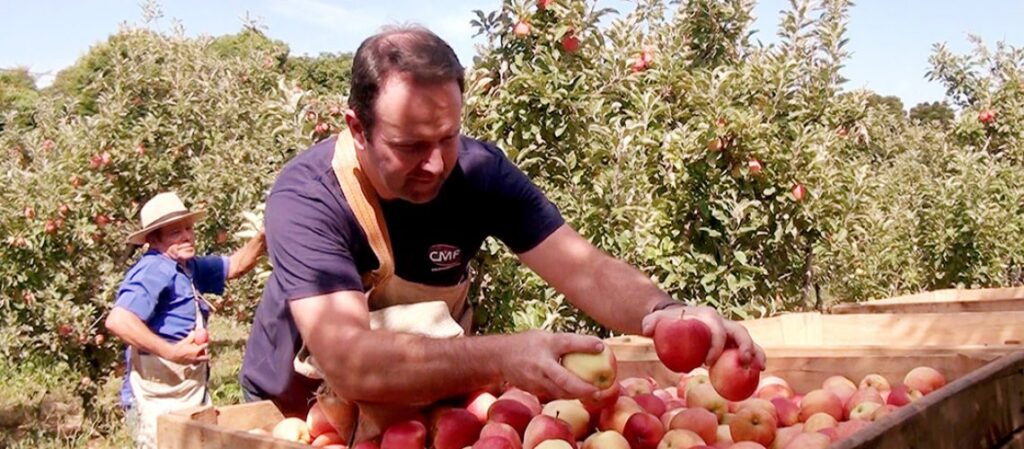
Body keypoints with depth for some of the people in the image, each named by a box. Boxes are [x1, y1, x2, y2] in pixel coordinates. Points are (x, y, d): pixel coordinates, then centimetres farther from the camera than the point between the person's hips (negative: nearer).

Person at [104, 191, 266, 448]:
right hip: (158, 400, -9)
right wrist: (171, 352, -25)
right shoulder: (155, 270, -18)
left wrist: (262, 237, 1)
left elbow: (235, 265, 19)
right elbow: (117, 321, -29)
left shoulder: (188, 267, 13)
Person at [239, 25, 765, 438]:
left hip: (422, 409, 3)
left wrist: (662, 312, -38)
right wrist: (499, 357, -49)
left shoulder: (479, 170, -15)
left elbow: (586, 269, -18)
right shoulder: (306, 198, -25)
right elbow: (347, 362, -36)